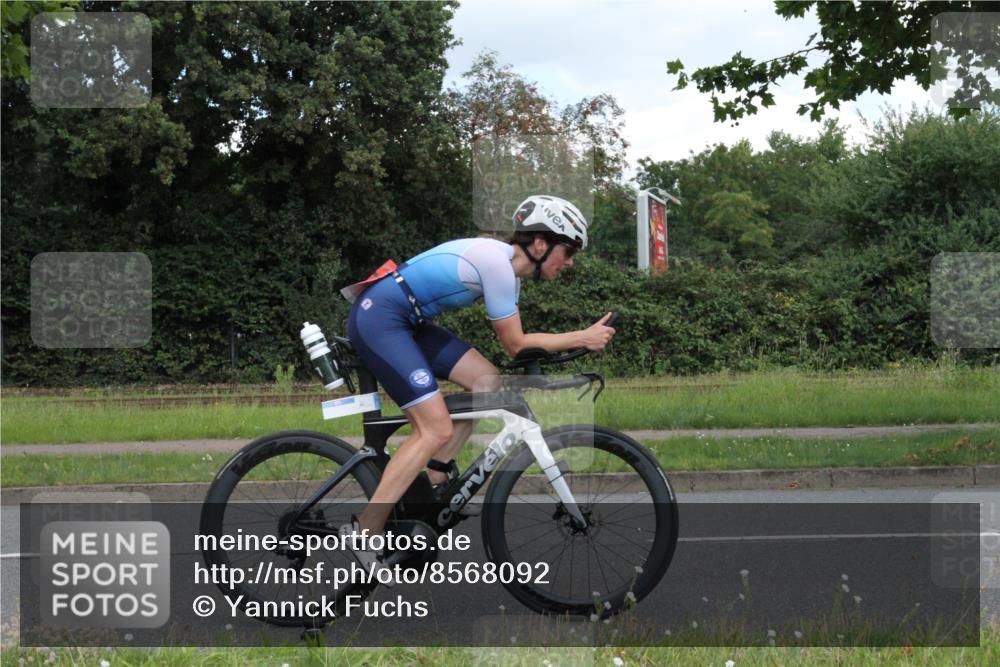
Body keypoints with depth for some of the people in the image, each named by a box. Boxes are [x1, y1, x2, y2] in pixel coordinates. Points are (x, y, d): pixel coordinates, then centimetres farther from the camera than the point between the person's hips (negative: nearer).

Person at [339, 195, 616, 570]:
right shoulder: (496, 262, -17)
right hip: (377, 318, -10)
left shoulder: (507, 265, 12)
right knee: (437, 429, -15)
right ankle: (363, 532, -14)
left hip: (406, 322, 10)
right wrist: (582, 338, -8)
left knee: (487, 380, 5)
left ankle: (435, 479, 10)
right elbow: (516, 345, -11)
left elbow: (513, 341, 15)